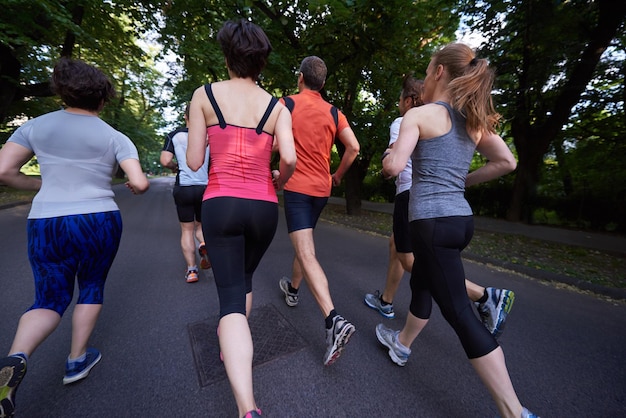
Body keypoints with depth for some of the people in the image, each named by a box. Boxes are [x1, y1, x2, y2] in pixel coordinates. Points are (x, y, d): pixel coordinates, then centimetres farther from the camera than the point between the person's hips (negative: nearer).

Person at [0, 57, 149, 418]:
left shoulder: (36, 126, 6)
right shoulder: (116, 138, -2)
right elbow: (140, 183, -12)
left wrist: (45, 185, 17)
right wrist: (136, 186, 11)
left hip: (46, 225, 2)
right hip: (100, 222, -2)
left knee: (50, 300, 14)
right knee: (92, 288, 19)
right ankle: (77, 360, 27)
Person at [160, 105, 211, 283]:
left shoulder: (174, 135, 3)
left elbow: (165, 161, -7)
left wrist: (175, 167, 14)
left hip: (183, 188, -1)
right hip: (206, 187, 1)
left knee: (187, 230, 10)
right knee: (201, 226, 17)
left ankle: (191, 269, 6)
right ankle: (204, 245, -15)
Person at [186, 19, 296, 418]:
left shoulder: (205, 95, 2)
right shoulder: (277, 107, 3)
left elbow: (194, 161, -1)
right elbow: (289, 159, -12)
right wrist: (279, 181, 9)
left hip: (221, 205, -2)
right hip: (264, 207, 3)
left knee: (231, 297, 3)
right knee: (244, 279, 26)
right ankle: (234, 346, 48)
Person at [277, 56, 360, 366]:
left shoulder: (287, 104, -1)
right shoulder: (334, 113, 8)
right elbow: (353, 147, -1)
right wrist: (338, 175, 12)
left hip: (296, 187, -5)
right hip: (322, 189, 5)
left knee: (306, 253, -10)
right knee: (304, 242, 23)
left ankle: (334, 321, -20)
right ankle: (293, 288, 42)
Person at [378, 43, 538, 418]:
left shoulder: (419, 114, -7)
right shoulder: (474, 121, 13)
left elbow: (393, 167, -18)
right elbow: (507, 162, 11)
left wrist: (389, 153, 4)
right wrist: (464, 180, 16)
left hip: (433, 221, -8)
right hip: (462, 219, 9)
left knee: (460, 313, 1)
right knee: (421, 283, 25)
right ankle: (402, 343, 47)